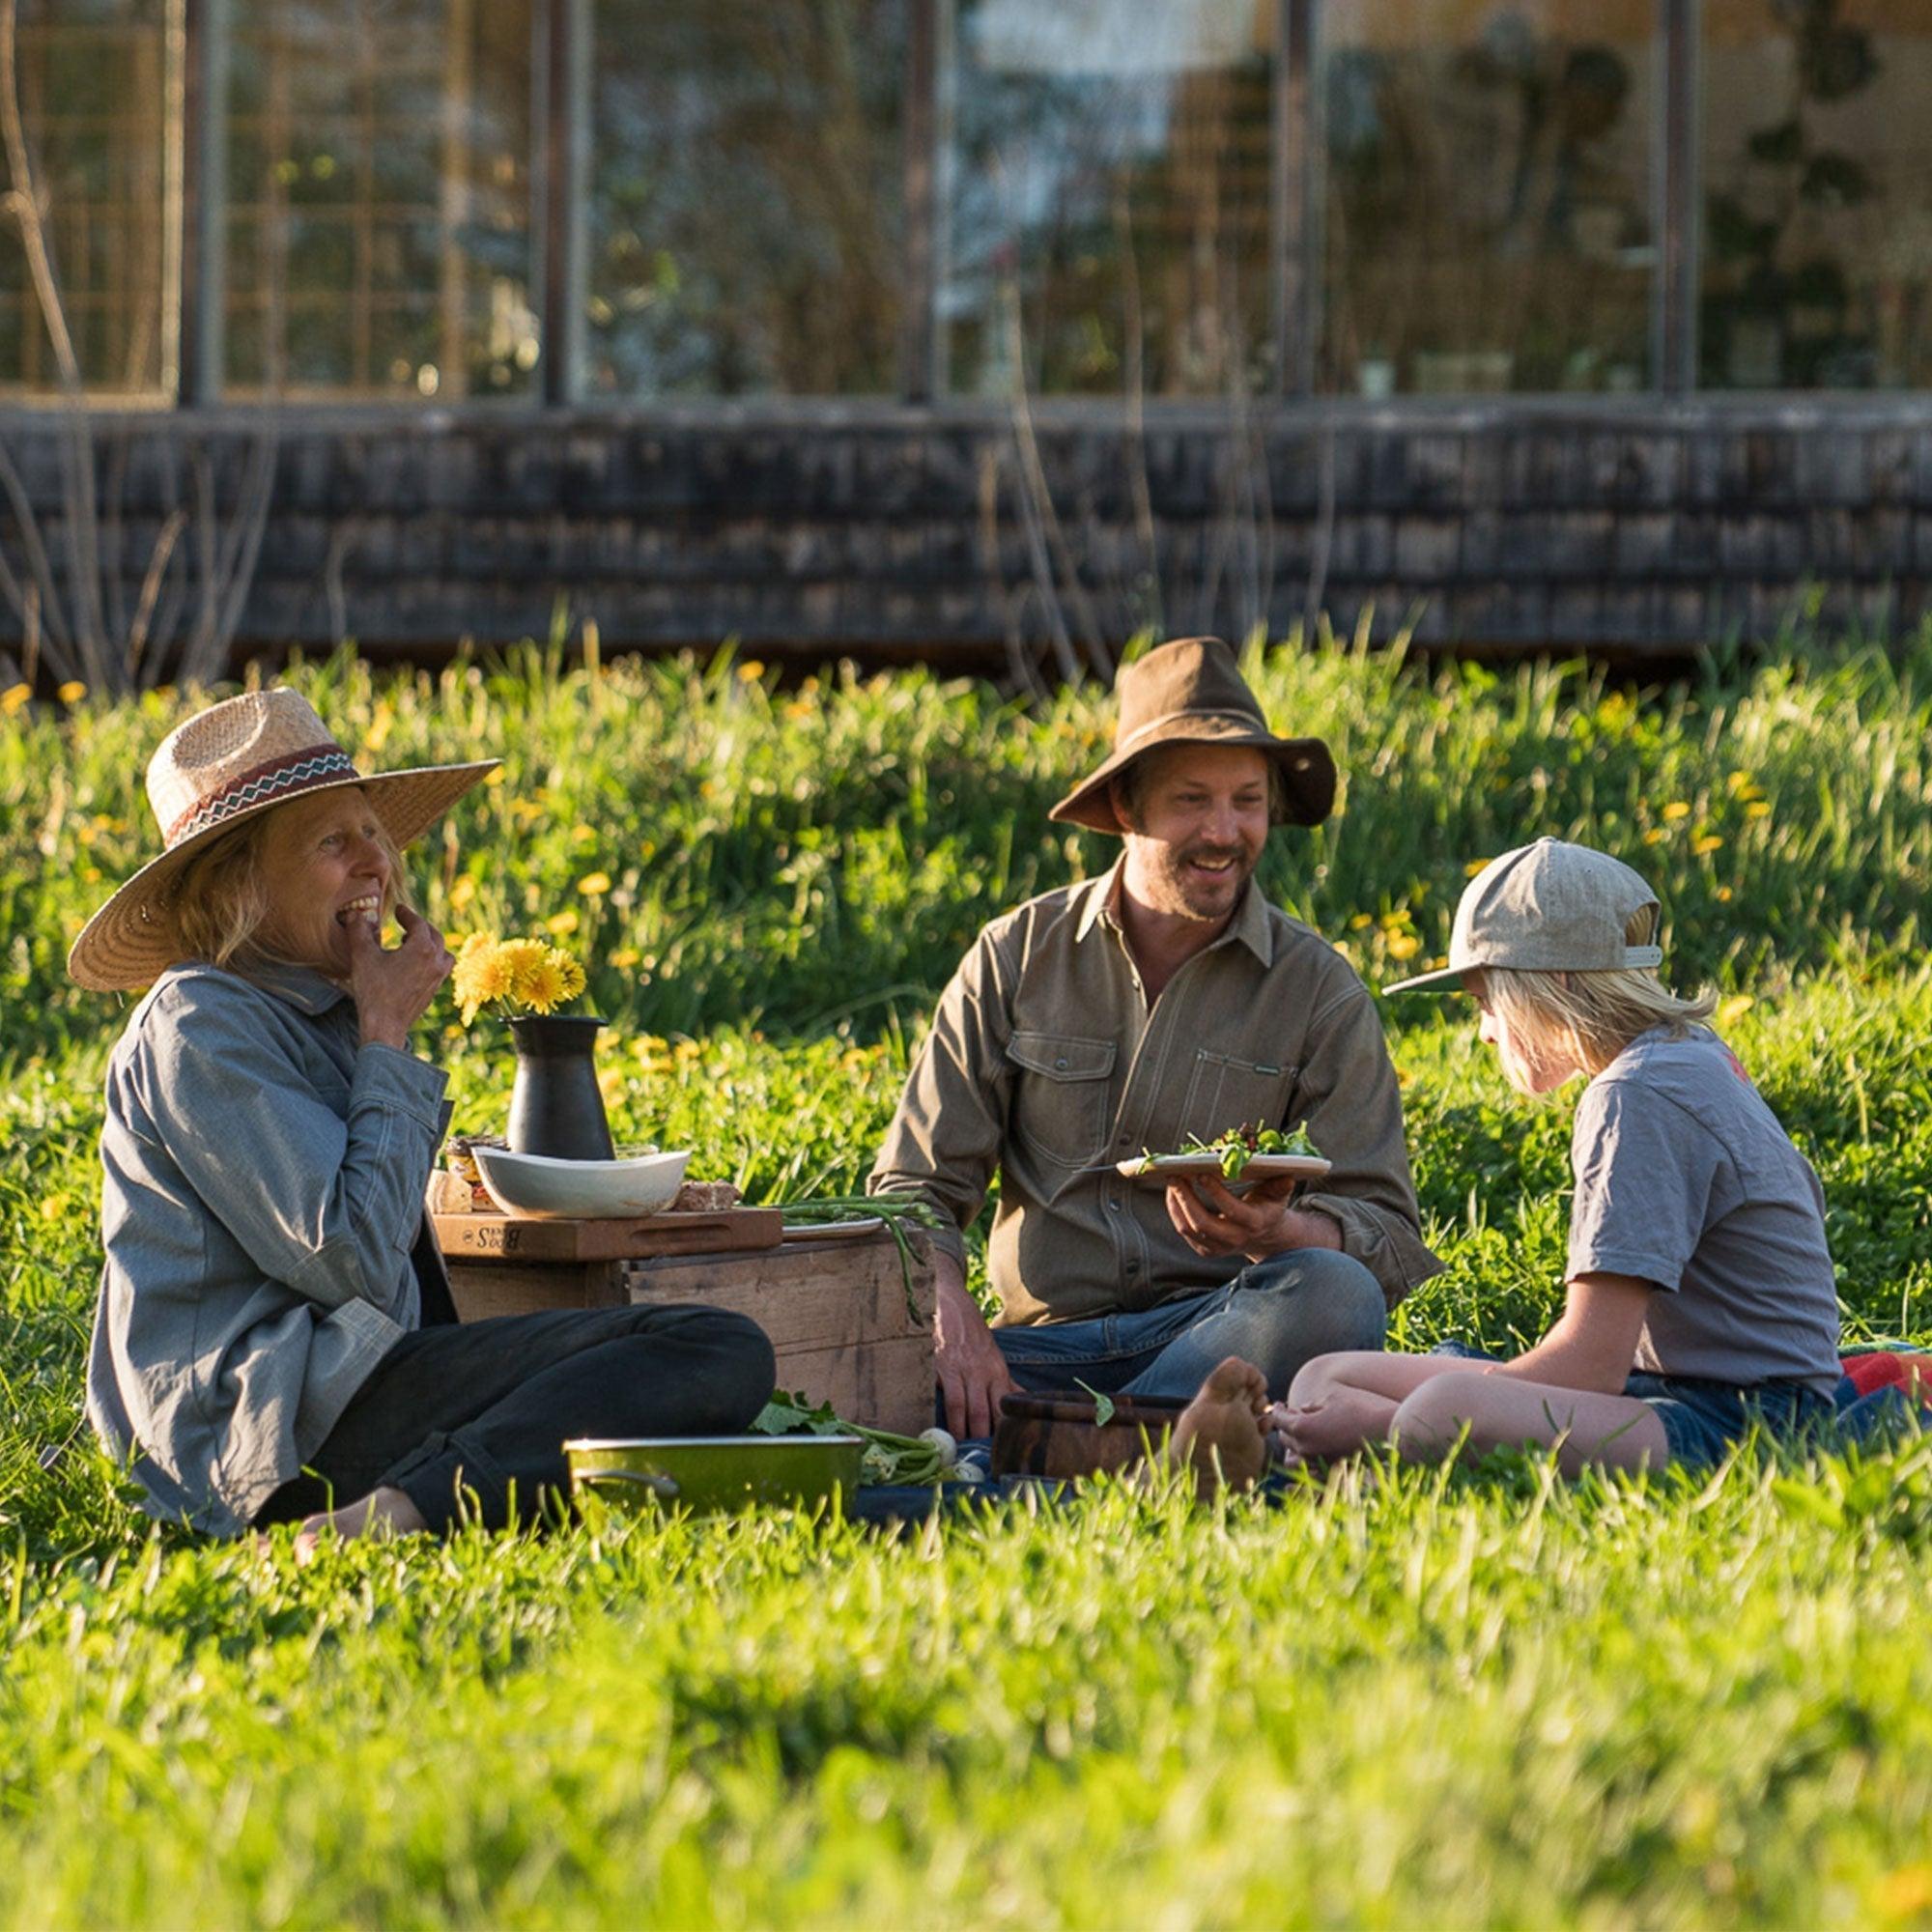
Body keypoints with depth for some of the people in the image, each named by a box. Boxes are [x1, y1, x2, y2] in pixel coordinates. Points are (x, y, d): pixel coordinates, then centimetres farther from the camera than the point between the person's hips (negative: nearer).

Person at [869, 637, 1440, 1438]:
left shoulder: (1318, 990, 6)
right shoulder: (1016, 958, 9)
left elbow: (1388, 1239, 1)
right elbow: (918, 1186, 7)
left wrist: (1277, 1234, -23)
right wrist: (955, 1327, -14)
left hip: (1218, 1333, 0)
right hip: (1046, 1342, 0)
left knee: (1333, 1295, -36)